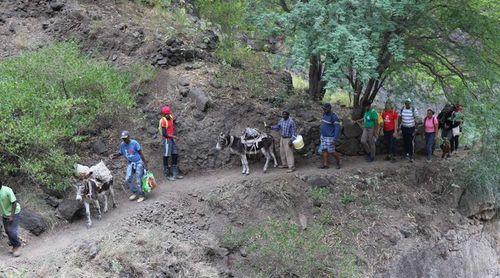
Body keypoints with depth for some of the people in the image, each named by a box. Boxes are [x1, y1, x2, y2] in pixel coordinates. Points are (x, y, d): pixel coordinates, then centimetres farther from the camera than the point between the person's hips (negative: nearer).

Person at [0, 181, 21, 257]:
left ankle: (17, 246, 5)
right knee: (7, 231, 12)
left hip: (13, 212, -6)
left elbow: (14, 203, -21)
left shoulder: (7, 190, -27)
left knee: (12, 231, -12)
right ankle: (14, 246, 30)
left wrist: (12, 216, -21)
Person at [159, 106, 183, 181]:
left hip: (171, 138, 8)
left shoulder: (170, 118, 5)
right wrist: (173, 137, -13)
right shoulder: (163, 121, -17)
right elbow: (164, 134, -19)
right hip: (166, 139, -8)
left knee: (175, 155, 10)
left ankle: (175, 174, 19)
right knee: (166, 156, -1)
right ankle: (167, 175, 5)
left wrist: (174, 121, 6)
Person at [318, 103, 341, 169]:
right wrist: (321, 135, 19)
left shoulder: (333, 117, -18)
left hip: (330, 137, -7)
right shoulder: (324, 115, 6)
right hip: (323, 137, 7)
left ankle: (338, 161, 22)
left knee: (331, 151, 0)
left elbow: (337, 128, -19)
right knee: (324, 150, 5)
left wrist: (334, 139, -23)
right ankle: (325, 164, 10)